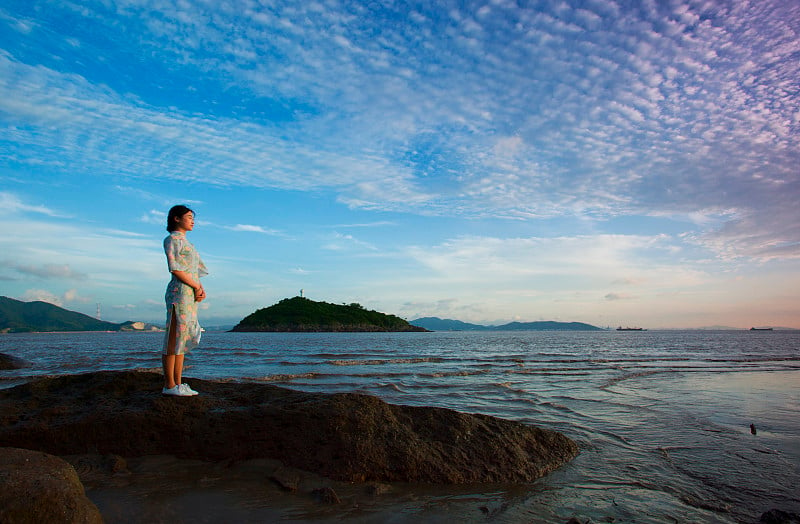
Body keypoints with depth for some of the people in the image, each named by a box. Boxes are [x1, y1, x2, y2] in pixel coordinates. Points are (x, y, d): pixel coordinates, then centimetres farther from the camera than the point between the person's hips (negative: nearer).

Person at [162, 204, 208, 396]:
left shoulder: (185, 242, 24)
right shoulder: (172, 239, -2)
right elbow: (174, 268, -12)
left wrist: (201, 289, 3)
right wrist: (197, 287, -9)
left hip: (191, 294, 9)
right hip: (179, 292, -9)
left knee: (182, 339, 7)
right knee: (174, 339, -6)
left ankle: (178, 383, 11)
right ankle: (169, 385, -1)